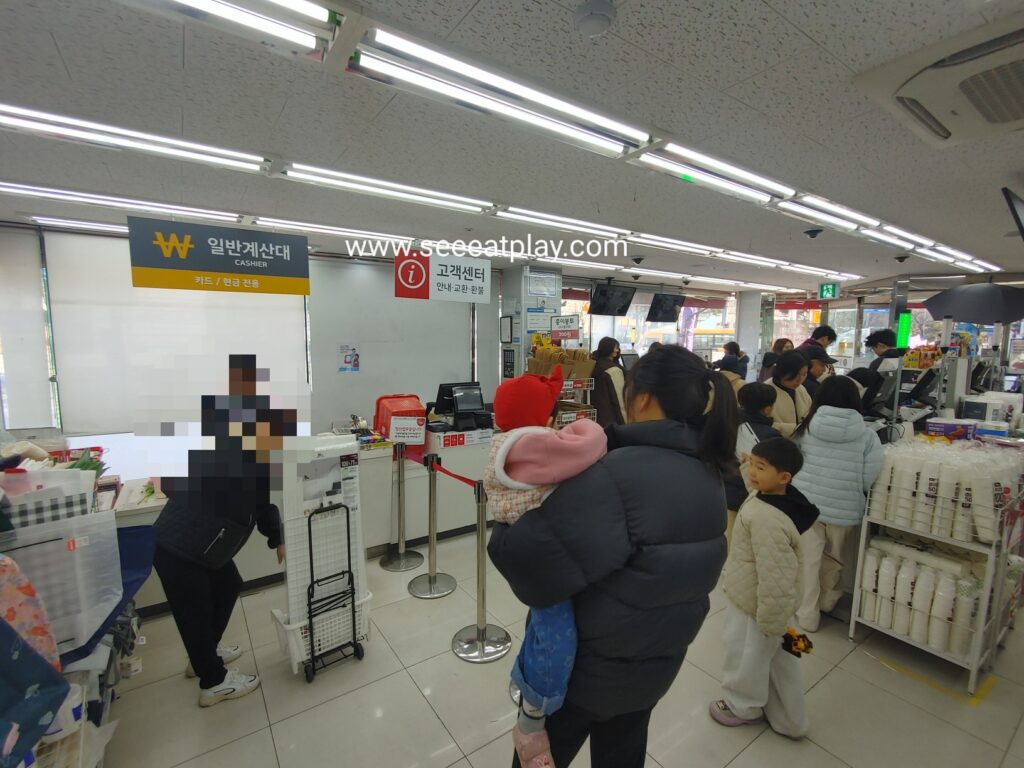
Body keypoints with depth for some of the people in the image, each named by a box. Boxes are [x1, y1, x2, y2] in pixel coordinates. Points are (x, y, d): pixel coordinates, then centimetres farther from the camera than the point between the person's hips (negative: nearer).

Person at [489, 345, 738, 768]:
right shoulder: (706, 471, -7)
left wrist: (505, 529, -15)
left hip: (590, 663, -6)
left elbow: (536, 566, -36)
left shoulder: (617, 475, -35)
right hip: (658, 656, 7)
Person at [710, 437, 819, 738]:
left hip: (756, 604, -9)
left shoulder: (767, 520, -38)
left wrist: (769, 620, -18)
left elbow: (774, 576, -31)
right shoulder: (768, 497, -6)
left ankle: (742, 707, 46)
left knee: (747, 656, 19)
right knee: (779, 661, 26)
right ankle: (787, 719, 47)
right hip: (775, 601, 9)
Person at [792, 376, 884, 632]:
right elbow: (870, 479, -9)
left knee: (808, 559, 12)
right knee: (834, 558, 23)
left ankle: (807, 614, 23)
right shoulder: (866, 435, -10)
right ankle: (827, 598, 45)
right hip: (843, 510, 0)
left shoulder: (806, 428, -6)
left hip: (805, 504, 0)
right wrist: (850, 485, 13)